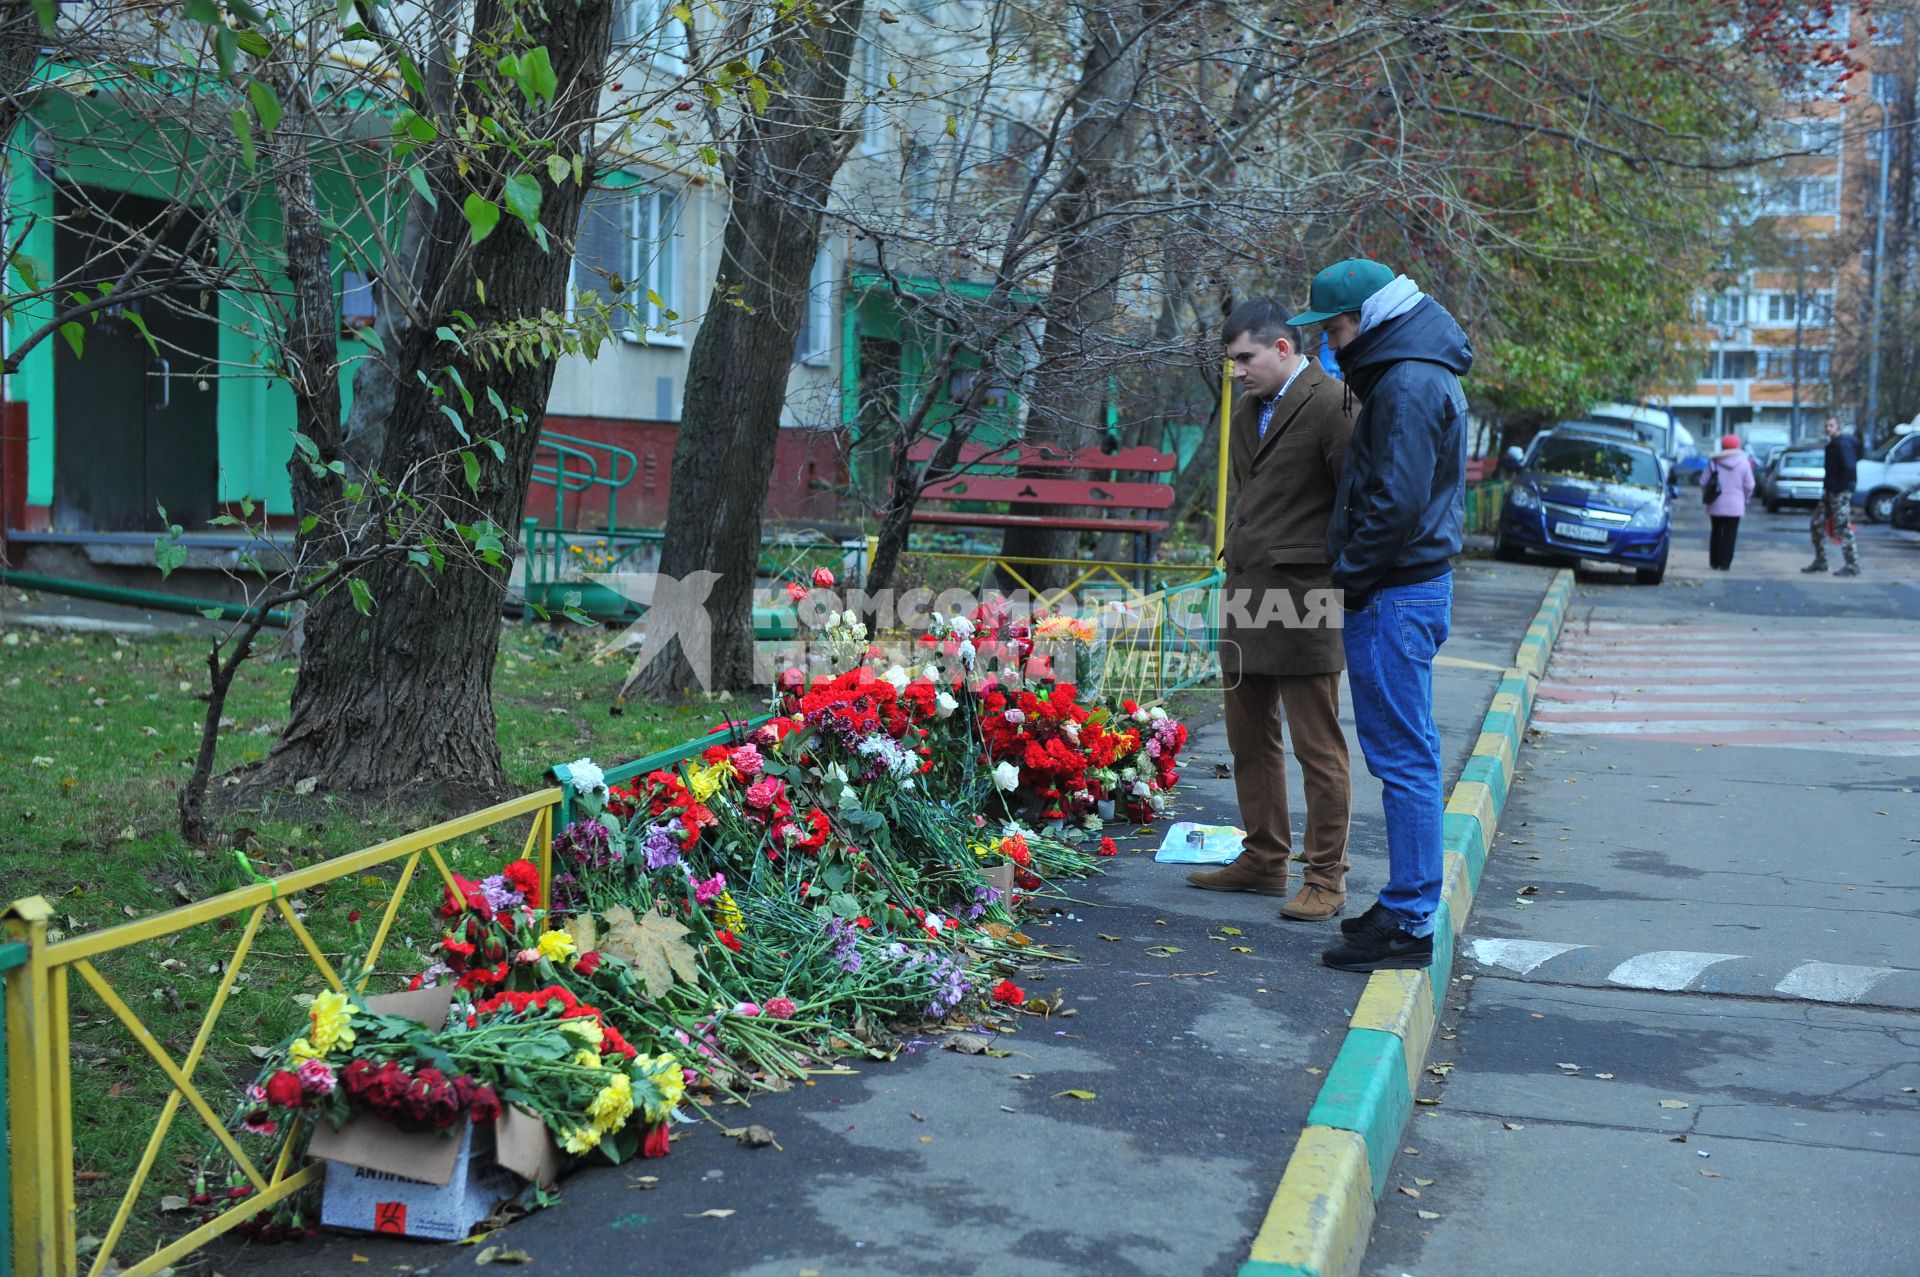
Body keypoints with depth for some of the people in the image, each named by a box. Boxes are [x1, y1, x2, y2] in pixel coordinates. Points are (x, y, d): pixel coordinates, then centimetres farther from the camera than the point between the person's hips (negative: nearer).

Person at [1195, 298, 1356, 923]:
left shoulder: (1332, 405, -10)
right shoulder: (1247, 413, 18)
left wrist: (1344, 585, -11)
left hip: (1304, 594, -9)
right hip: (1246, 594, 9)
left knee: (1318, 747, -2)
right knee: (1250, 738, 14)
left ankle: (1325, 878, 7)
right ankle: (1263, 860, 26)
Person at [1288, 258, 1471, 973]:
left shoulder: (1408, 384, -16)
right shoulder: (1416, 375, 18)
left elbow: (1396, 500, -24)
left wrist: (1350, 574, -14)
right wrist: (1355, 572, 15)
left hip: (1394, 593, -11)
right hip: (1414, 586, 11)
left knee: (1402, 756, -7)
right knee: (1410, 753, 15)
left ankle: (1409, 924, -2)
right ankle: (1409, 907, 24)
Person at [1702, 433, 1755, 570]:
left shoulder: (1713, 461, -2)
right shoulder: (1743, 462, -4)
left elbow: (1703, 482, -1)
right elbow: (1749, 485, -3)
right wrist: (1746, 499, 14)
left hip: (1716, 504, 2)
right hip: (1734, 506, -2)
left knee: (1716, 532, 14)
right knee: (1729, 534, 1)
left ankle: (1714, 562, 18)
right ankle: (1724, 563, -4)